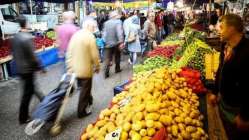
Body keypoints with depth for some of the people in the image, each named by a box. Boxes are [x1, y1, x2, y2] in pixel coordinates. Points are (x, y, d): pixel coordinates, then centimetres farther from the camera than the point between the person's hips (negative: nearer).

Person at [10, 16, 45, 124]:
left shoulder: (14, 38, 2)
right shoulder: (27, 38, -22)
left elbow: (13, 53, 11)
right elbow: (32, 56, -22)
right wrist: (40, 67, -11)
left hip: (19, 69, 8)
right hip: (28, 69, -8)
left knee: (30, 88, 25)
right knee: (27, 93, 4)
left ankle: (42, 99, 48)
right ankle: (23, 118, 15)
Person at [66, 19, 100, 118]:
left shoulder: (75, 35, 4)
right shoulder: (90, 36, -16)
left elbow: (69, 53, 4)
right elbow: (94, 55, -17)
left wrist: (69, 67, 9)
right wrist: (97, 67, -1)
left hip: (75, 68, 7)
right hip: (86, 69, -7)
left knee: (83, 88, 24)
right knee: (85, 90, 9)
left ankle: (88, 102, 44)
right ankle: (82, 111, 21)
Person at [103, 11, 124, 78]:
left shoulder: (106, 23, 4)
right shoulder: (118, 22, -12)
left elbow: (104, 33, 5)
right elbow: (119, 33, -19)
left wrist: (105, 41, 11)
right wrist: (121, 41, -19)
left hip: (108, 43, 3)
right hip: (116, 43, -3)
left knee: (108, 58, 3)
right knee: (117, 57, 17)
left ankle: (106, 73, -5)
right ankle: (117, 69, 33)